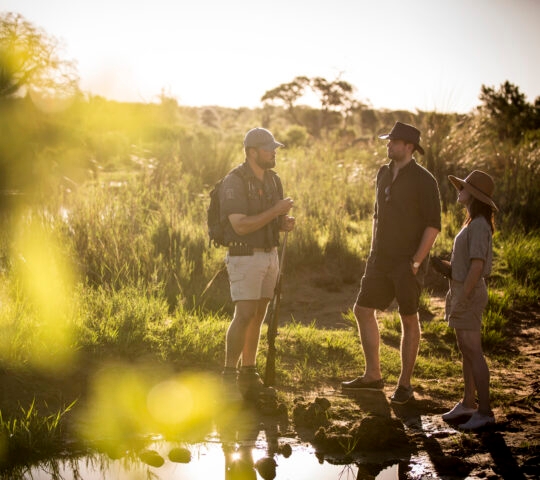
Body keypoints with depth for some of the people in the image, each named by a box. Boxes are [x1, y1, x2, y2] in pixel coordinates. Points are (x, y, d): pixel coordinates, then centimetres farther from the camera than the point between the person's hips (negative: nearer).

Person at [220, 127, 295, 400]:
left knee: (258, 317, 9)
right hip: (245, 257, -7)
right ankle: (229, 376, -6)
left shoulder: (273, 180, 9)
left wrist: (287, 223, -9)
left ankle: (248, 374, 15)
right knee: (244, 316, -14)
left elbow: (279, 220, 15)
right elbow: (241, 225, -23)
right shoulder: (234, 182, -15)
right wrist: (276, 211, -24)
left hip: (269, 256, 7)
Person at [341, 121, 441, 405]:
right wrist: (373, 253, 15)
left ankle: (405, 384, 11)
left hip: (408, 262, -7)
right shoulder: (384, 174, 10)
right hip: (381, 260, 7)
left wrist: (416, 261, -18)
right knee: (363, 310, 5)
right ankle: (373, 375, 17)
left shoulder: (423, 180, -11)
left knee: (409, 319, 2)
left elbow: (433, 225, -13)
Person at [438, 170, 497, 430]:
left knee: (473, 352, -7)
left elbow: (477, 265, -23)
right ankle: (468, 404, 26)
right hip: (462, 291, 10)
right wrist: (443, 264, 9)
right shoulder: (473, 224, 14)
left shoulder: (479, 226, -17)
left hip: (469, 294, -10)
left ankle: (484, 411, -2)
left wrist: (461, 299, -23)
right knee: (465, 351, 16)